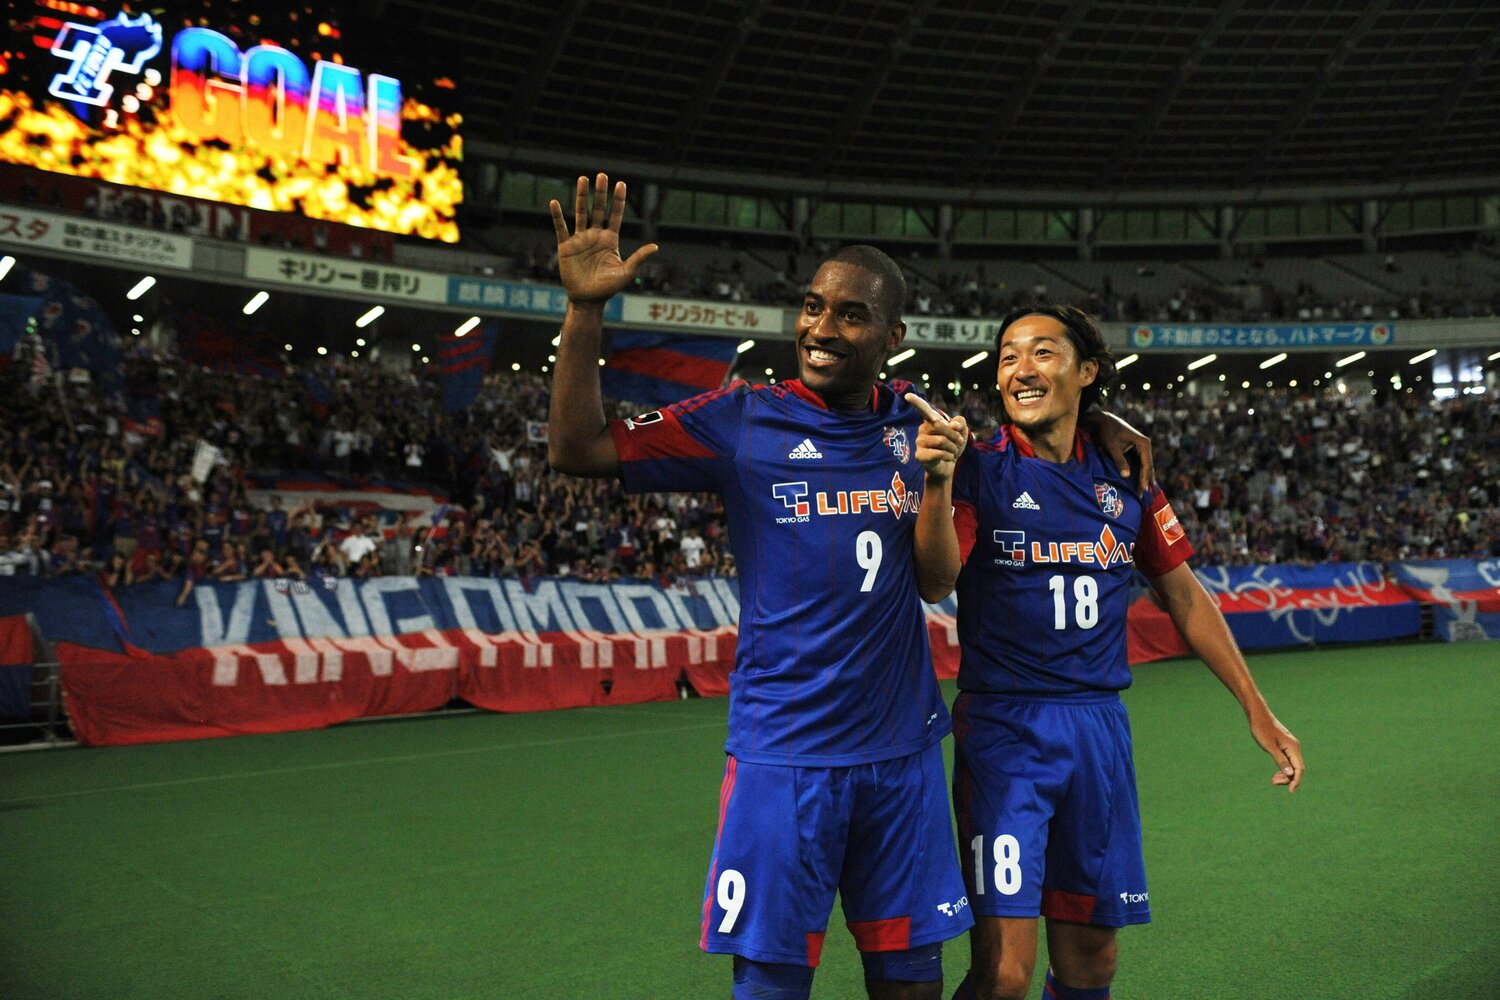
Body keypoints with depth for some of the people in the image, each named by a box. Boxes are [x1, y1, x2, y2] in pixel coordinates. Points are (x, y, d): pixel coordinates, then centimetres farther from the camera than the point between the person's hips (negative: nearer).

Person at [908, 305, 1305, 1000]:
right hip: (1003, 727, -4)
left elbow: (1182, 592, 16)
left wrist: (1256, 709, 17)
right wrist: (937, 482, -38)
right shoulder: (980, 470, -5)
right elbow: (937, 579, -20)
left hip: (1099, 726, 4)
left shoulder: (1123, 478, 8)